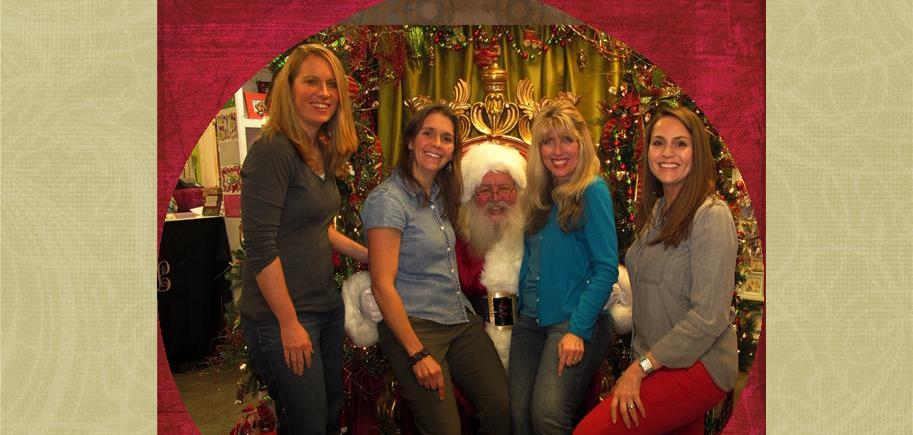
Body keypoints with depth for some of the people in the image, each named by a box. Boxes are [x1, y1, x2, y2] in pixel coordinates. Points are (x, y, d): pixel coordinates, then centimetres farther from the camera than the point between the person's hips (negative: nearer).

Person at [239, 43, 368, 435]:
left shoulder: (323, 153, 8)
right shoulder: (272, 150, -18)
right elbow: (260, 245, -21)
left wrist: (369, 255, 15)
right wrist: (289, 323, -19)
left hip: (326, 305, 8)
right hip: (281, 315, -8)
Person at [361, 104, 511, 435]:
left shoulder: (439, 195, 12)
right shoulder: (388, 199, -12)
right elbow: (383, 286, -16)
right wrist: (418, 354, -17)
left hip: (461, 320, 7)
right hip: (413, 326, -7)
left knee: (503, 404, -5)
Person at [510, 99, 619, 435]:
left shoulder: (593, 191, -7)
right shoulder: (540, 195, 13)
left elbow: (606, 268, -12)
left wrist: (578, 330, -18)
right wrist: (523, 310, 12)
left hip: (576, 323, -6)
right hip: (531, 320, 6)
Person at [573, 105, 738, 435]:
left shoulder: (711, 215, -15)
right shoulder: (656, 211, 11)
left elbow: (709, 317, -20)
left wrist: (641, 367, -16)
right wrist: (639, 365, 7)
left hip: (696, 367, -7)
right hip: (659, 363, 7)